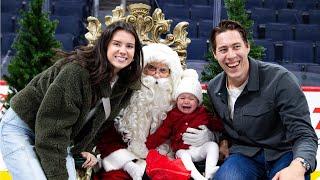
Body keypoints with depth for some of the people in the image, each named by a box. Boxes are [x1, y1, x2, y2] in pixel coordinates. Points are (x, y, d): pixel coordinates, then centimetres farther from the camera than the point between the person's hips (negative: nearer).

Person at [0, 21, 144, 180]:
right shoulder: (77, 70, -29)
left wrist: (84, 148, 1)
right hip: (20, 128, -6)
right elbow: (51, 128, -29)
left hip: (59, 138, 7)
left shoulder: (124, 86, -6)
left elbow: (102, 121, 12)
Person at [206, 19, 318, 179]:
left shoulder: (279, 79, -14)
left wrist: (298, 167, -38)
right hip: (243, 155, 2)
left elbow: (304, 135, -18)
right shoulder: (213, 88, 2)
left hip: (284, 155, -1)